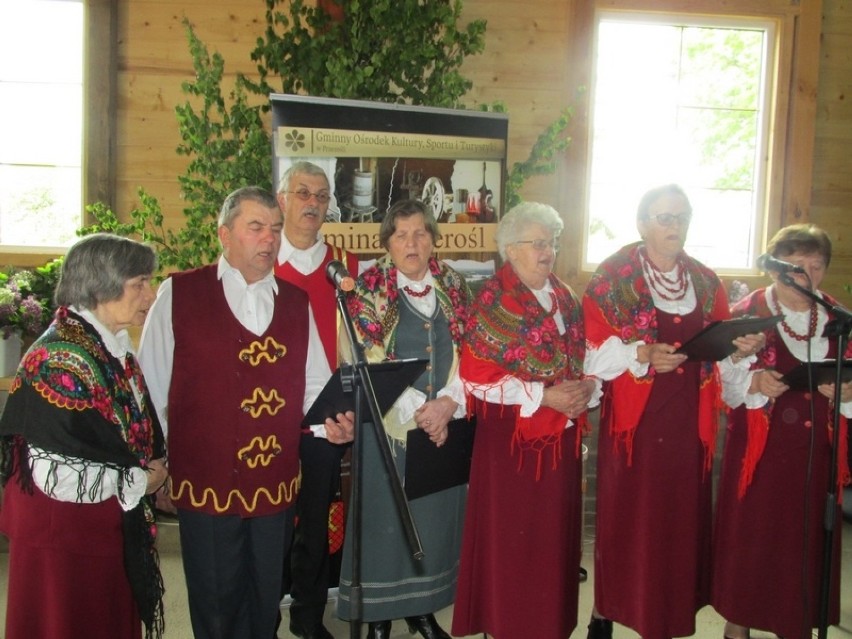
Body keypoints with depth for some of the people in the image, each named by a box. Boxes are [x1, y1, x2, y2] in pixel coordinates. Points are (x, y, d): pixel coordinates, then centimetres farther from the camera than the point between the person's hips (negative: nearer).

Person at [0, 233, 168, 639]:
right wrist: (139, 480, -14)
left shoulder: (113, 348, 6)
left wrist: (155, 465, -1)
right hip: (63, 536, -8)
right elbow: (58, 473, -26)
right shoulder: (60, 359, -22)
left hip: (111, 530, 8)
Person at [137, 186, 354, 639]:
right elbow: (151, 386, -1)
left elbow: (312, 383, 10)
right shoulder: (179, 294, -4)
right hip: (205, 484, -3)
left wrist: (332, 420, -10)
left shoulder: (295, 302, 9)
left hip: (277, 485, 4)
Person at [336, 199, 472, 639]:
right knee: (385, 516, 4)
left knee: (436, 516, 10)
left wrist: (448, 402, -12)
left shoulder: (453, 288, 7)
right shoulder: (368, 290, -4)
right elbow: (367, 364, -10)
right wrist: (417, 410, -17)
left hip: (445, 424, 4)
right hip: (387, 425, -3)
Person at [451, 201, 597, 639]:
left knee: (555, 535, 14)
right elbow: (475, 377, -15)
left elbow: (582, 360, 16)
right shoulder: (494, 300, -10)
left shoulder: (564, 297, 10)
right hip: (513, 439, -6)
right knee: (511, 541, 2)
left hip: (562, 436, 6)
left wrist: (586, 389, -6)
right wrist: (543, 396, -18)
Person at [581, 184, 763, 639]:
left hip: (687, 422, 4)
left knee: (681, 518, 7)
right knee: (624, 518, 1)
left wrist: (739, 350, -6)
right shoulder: (613, 276, -3)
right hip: (633, 419, -4)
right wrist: (640, 355, -23)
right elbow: (593, 350, -8)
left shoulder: (706, 282, 11)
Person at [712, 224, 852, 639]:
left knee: (808, 543, 8)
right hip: (759, 452, -3)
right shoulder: (745, 314, -3)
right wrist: (754, 382, -26)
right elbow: (724, 384, -7)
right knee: (749, 540, 3)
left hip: (816, 453, 3)